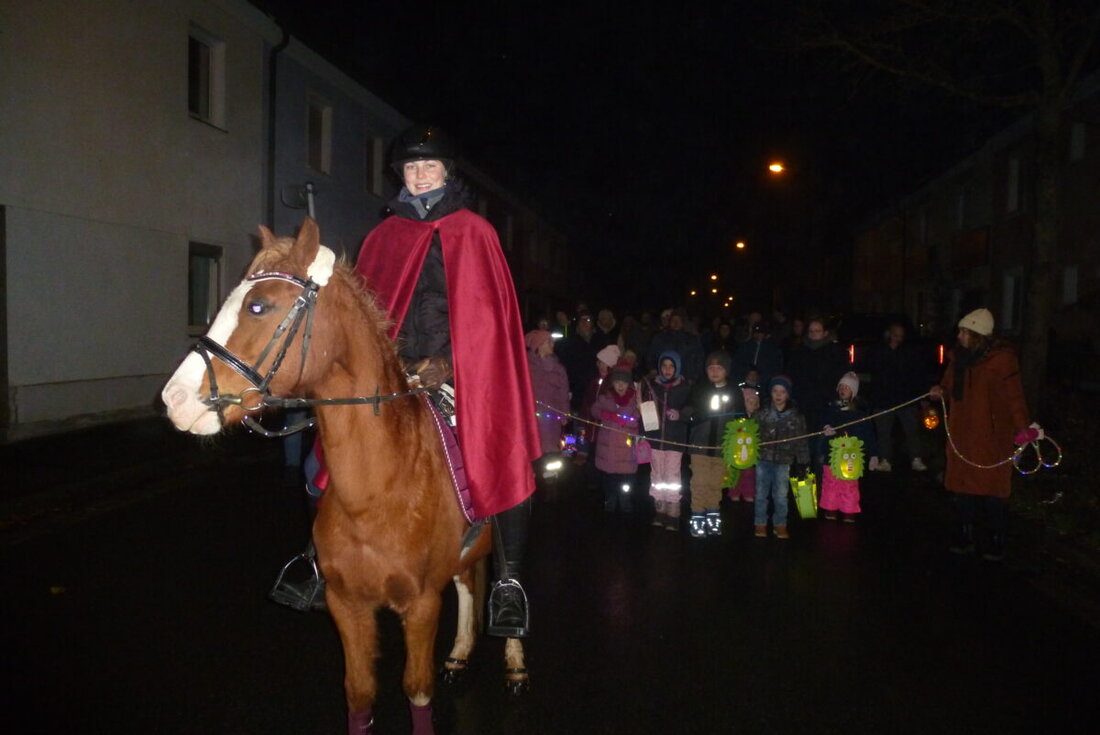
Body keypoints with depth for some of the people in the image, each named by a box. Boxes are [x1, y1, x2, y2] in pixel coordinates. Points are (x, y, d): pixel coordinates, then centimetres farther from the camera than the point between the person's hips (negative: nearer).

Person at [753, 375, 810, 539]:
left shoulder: (796, 416, 1)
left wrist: (803, 463, 0)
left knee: (781, 496, 3)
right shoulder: (762, 414, 2)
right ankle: (760, 525, 20)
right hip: (763, 459, 1)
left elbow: (801, 441, 3)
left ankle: (780, 525, 19)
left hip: (783, 461, -1)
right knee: (761, 494, 7)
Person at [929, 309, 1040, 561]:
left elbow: (1013, 396, -18)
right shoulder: (959, 357, 9)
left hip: (991, 438, -7)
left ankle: (994, 544, 13)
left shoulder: (1001, 359, -12)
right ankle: (965, 539, 22)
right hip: (962, 434, 7)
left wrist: (1023, 427, -27)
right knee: (963, 486, 11)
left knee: (992, 488, 2)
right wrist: (940, 393, -1)